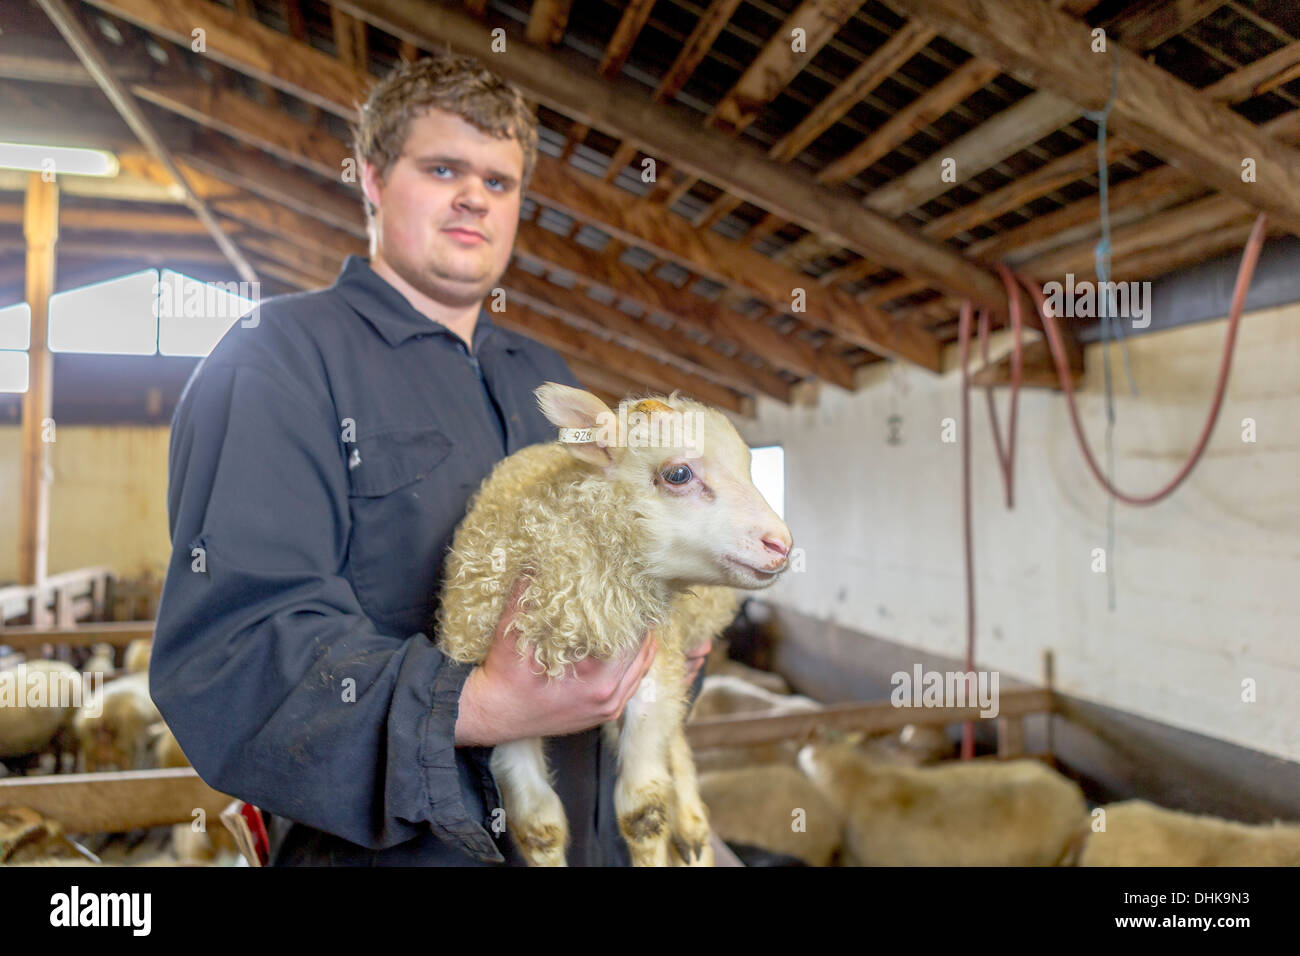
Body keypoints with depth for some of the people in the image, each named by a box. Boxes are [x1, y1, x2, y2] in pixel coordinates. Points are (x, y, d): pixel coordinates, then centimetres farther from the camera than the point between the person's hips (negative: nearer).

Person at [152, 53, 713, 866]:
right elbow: (227, 649, -21)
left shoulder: (548, 380, 12)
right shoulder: (283, 353, -10)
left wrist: (668, 632, -4)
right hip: (385, 846, -6)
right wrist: (477, 708, -33)